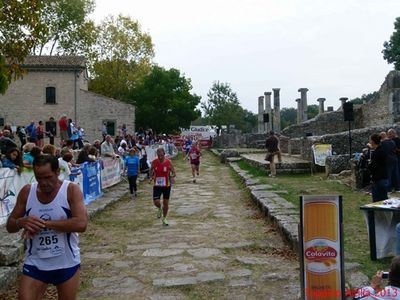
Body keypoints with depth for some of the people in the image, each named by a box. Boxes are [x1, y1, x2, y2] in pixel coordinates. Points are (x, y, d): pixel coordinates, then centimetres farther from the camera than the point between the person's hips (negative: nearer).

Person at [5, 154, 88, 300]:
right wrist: (21, 222, -21)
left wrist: (44, 223, -27)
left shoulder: (71, 190, -13)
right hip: (35, 264, 2)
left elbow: (81, 223, -26)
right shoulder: (27, 192, -3)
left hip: (67, 264, -2)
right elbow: (10, 226, 3)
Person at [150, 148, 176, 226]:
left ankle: (164, 218, 29)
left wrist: (171, 176, -26)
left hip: (167, 185, 0)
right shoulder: (154, 162, -6)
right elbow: (151, 171, 10)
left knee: (166, 203, 8)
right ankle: (160, 209, 24)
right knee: (156, 202, -13)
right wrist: (152, 177, -10)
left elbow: (174, 173, -4)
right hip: (157, 185, 0)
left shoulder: (168, 162, -10)